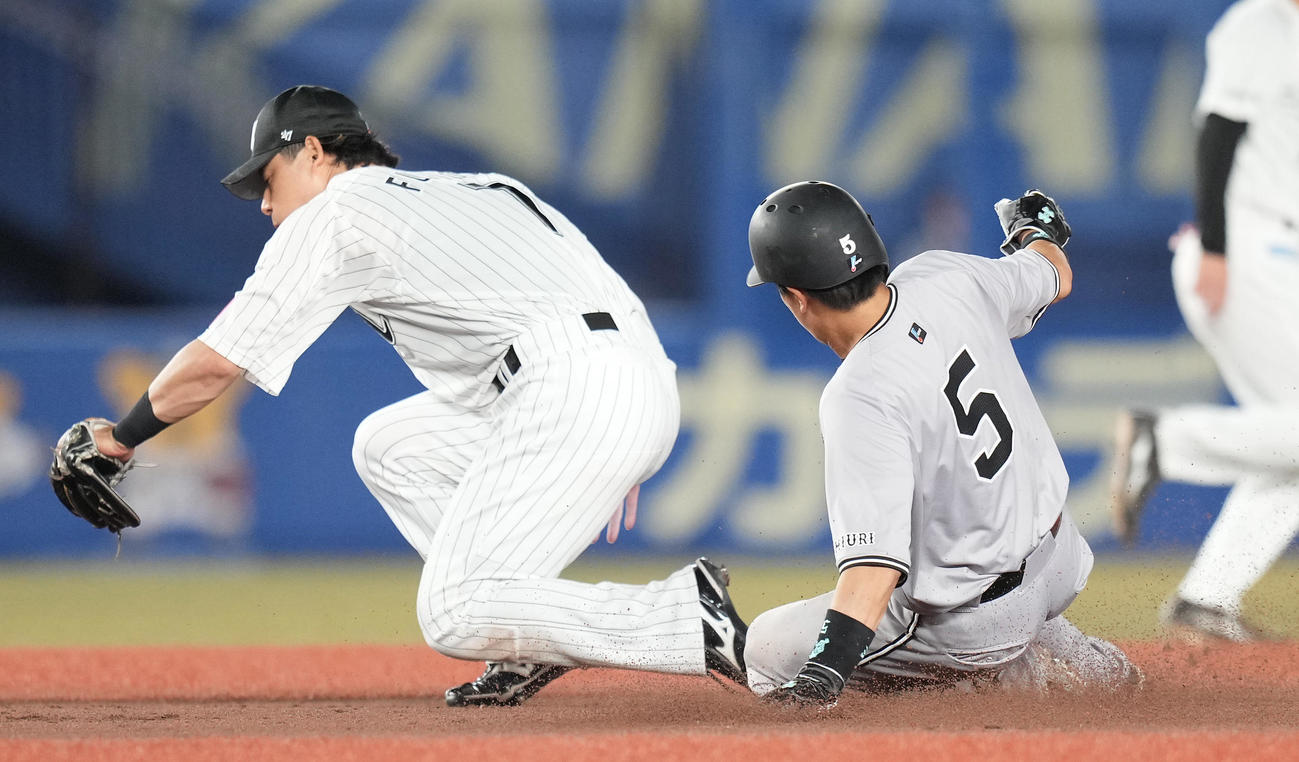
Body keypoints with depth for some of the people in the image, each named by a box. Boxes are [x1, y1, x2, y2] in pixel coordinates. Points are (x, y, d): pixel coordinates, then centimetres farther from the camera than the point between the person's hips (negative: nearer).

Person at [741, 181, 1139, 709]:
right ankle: (1096, 668, 27)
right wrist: (1034, 230, 35)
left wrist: (824, 671, -45)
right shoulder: (947, 278, -11)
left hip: (978, 620, -9)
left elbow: (874, 560, -40)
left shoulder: (861, 398, -32)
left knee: (766, 650, 3)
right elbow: (1057, 276, 12)